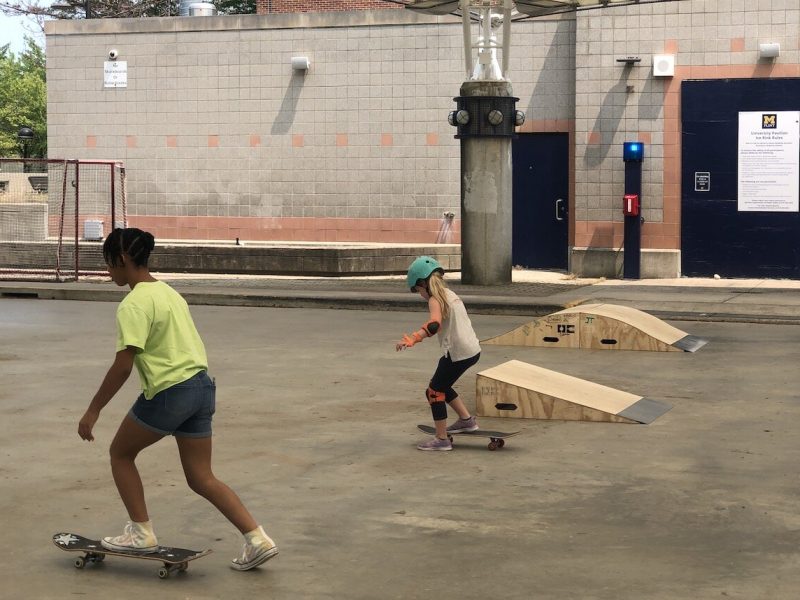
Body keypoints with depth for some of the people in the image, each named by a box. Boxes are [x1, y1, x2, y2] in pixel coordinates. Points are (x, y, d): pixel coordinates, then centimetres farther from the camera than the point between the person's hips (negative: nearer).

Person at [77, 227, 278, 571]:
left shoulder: (134, 304, -13)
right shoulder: (167, 292, 16)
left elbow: (123, 365, -18)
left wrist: (93, 410, -12)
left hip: (169, 393, -8)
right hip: (202, 387, 8)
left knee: (121, 453, 16)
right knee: (201, 479, 12)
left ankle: (141, 533, 17)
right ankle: (257, 540, 3)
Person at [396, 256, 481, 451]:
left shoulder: (435, 300, -13)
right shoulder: (450, 294, 14)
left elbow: (434, 325, -32)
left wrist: (412, 339, -40)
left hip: (457, 353, -9)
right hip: (472, 349, 9)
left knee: (434, 391, 1)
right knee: (441, 386, 25)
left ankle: (441, 439, 4)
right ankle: (466, 419, 32)